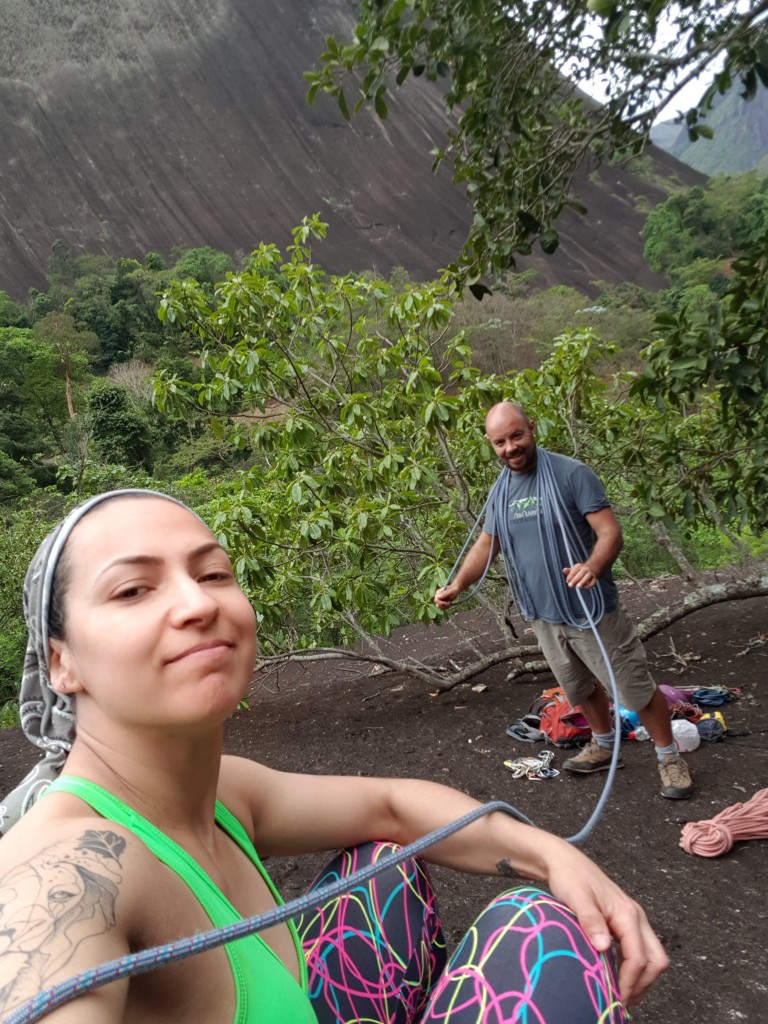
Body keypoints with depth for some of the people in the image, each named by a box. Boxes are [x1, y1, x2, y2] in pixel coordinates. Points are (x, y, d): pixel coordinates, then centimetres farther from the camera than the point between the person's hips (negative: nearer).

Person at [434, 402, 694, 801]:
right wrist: (457, 585, -4)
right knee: (580, 689, 23)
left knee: (636, 689, 6)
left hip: (591, 611, -6)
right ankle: (604, 747, 46)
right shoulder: (501, 490, 3)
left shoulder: (571, 473, -17)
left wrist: (593, 567, -40)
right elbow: (486, 543, 11)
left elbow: (611, 531, -20)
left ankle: (669, 756, 28)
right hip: (544, 617, 6)